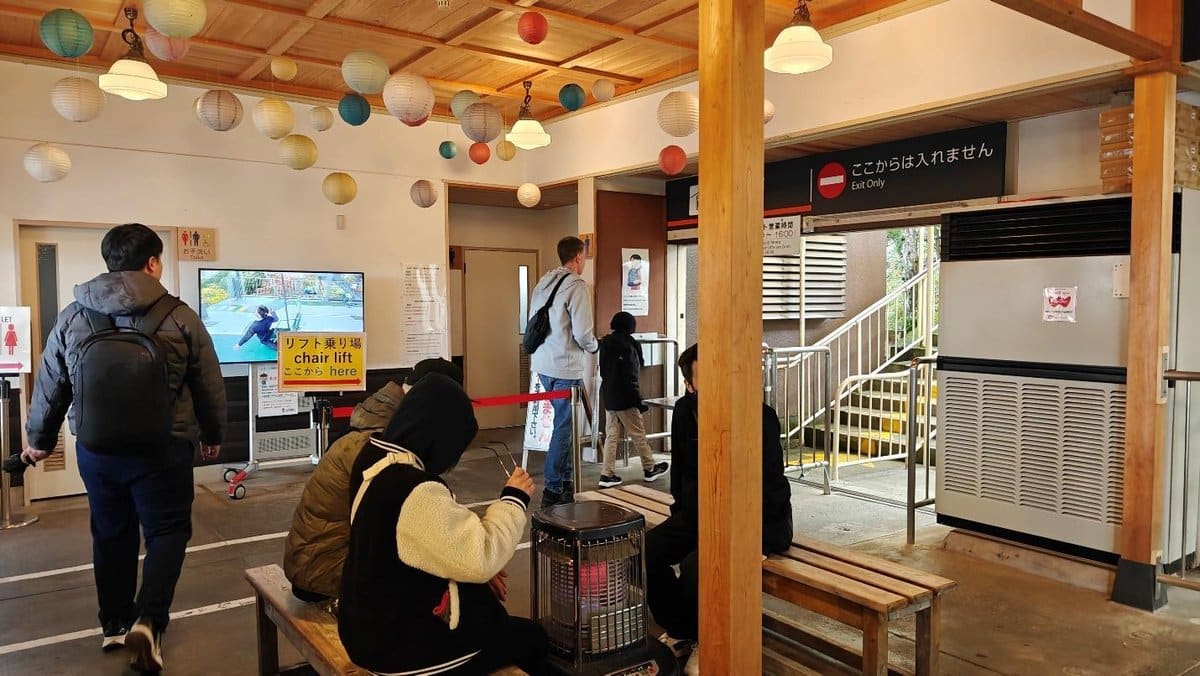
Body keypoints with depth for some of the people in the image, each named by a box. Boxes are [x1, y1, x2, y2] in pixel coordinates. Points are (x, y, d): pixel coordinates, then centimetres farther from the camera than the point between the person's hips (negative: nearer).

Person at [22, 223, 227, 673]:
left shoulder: (72, 317, 1)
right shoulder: (180, 317, -9)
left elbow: (49, 387, 10)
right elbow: (210, 386, -1)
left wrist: (40, 440, 26)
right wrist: (212, 435, 15)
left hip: (96, 449, 4)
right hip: (162, 448, -4)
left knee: (111, 535, 18)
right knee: (167, 531, 8)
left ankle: (115, 624, 30)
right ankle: (148, 621, -8)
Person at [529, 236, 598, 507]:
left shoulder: (542, 283, 10)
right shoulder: (577, 286, -14)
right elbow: (583, 332, -17)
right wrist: (594, 347, 3)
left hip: (542, 365, 8)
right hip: (566, 368, -8)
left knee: (562, 422, 20)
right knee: (563, 427, 1)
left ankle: (566, 480, 29)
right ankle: (553, 490, 7)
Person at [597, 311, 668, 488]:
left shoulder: (606, 343, 7)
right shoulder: (627, 345, -16)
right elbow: (630, 377, -19)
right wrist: (638, 401, -14)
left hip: (608, 397, 7)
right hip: (625, 399, -7)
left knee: (611, 435, 9)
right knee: (639, 434, 7)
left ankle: (607, 474, 7)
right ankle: (649, 469, 21)